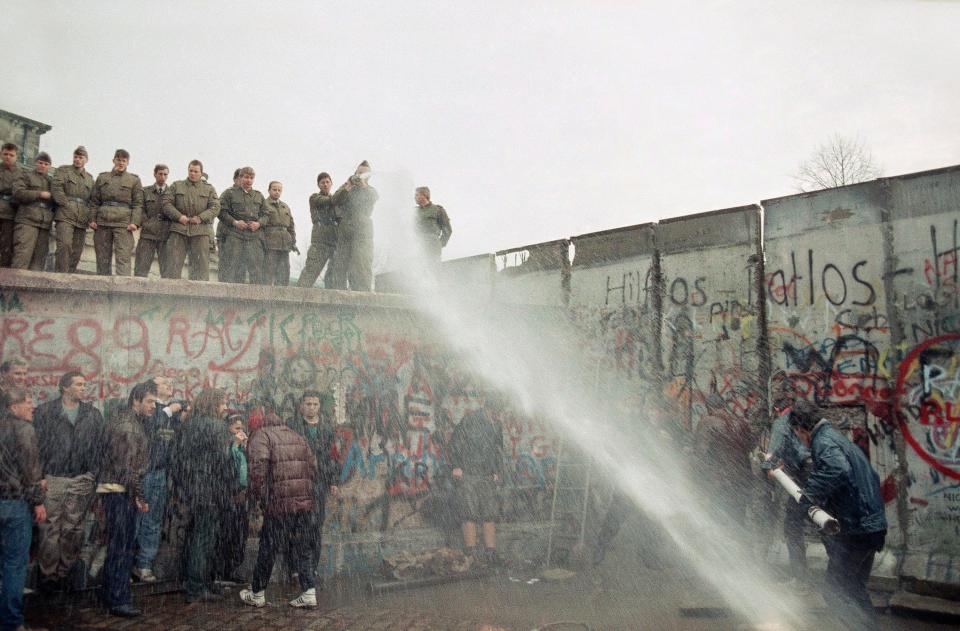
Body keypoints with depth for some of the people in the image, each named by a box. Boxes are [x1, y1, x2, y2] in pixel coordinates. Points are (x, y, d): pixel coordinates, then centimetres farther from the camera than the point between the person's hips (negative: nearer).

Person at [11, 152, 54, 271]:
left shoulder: (52, 181, 25)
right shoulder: (26, 176, 12)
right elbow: (17, 193, -4)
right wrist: (40, 194, -9)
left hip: (45, 224, 5)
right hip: (27, 221, -5)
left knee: (39, 259, 0)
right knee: (22, 256, -15)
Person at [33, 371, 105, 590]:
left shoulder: (93, 414, 6)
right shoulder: (45, 411, -1)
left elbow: (99, 446, 7)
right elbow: (37, 443, -3)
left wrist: (93, 474, 0)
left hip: (81, 480, 2)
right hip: (52, 479, -2)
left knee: (73, 528, 8)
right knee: (50, 528, 2)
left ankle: (67, 568, 22)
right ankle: (48, 574, 13)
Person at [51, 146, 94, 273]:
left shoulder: (89, 178, 24)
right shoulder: (63, 170, 11)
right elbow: (57, 189, -3)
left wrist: (89, 215, 6)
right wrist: (67, 205, -10)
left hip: (82, 219, 4)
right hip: (65, 216, -4)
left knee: (77, 251, 1)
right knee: (64, 245, -19)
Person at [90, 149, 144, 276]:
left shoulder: (134, 180, 10)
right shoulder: (102, 177, 17)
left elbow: (138, 203, 3)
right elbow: (94, 201, 16)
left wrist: (135, 222, -9)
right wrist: (92, 219, 3)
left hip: (123, 223, -3)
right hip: (102, 222, 3)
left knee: (123, 258, -12)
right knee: (102, 259, 5)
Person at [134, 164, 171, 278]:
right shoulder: (145, 191, 13)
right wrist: (146, 223, -5)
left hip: (166, 235, 0)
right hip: (148, 234, 0)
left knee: (167, 270, -5)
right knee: (141, 269, -3)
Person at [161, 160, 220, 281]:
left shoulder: (209, 189, 15)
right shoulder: (176, 186, 15)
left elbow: (215, 207, 3)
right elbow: (166, 203, 7)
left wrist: (201, 218, -10)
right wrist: (179, 216, -9)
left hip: (200, 231, 0)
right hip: (178, 229, 0)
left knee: (201, 264, -3)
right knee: (174, 263, -3)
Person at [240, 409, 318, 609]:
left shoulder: (261, 436, -1)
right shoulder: (298, 437, 17)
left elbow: (259, 465, -17)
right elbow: (312, 466, 14)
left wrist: (257, 494, -8)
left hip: (278, 503, -5)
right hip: (304, 502, 5)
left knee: (268, 549, 8)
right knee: (301, 547, 12)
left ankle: (257, 595, 22)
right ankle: (309, 593, 8)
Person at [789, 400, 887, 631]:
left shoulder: (823, 441, -14)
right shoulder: (838, 438, 17)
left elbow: (838, 470, -36)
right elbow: (872, 477, 24)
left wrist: (810, 496, -27)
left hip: (854, 531, -10)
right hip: (871, 526, 10)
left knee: (835, 591, -2)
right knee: (854, 590, 21)